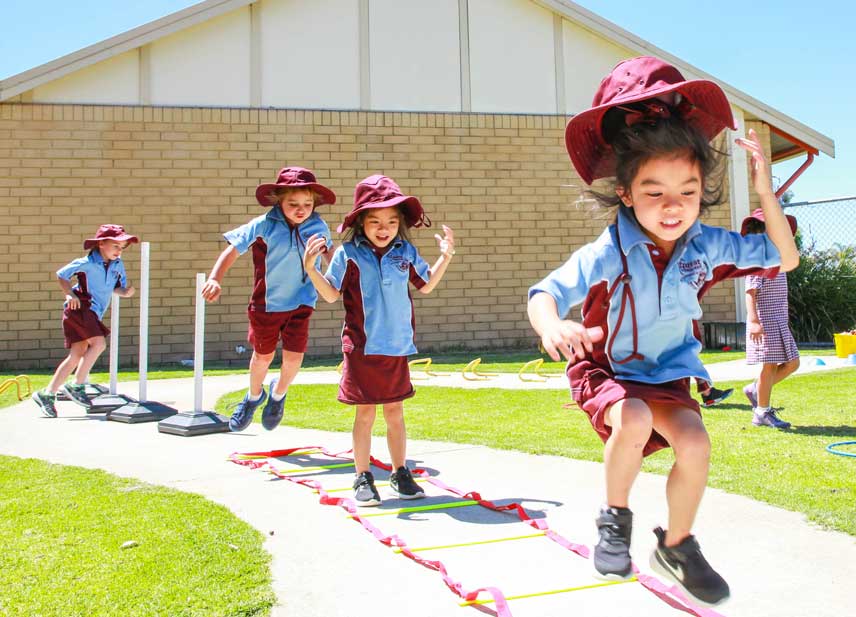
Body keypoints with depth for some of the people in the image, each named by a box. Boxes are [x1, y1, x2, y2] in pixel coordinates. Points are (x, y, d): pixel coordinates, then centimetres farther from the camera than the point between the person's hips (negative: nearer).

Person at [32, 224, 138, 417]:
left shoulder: (118, 265, 9)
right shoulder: (87, 263, -8)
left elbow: (117, 287, 18)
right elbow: (61, 275, 2)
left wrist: (125, 292, -5)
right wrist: (70, 294, -11)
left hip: (93, 314, 7)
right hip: (80, 308, -7)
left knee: (77, 355, 4)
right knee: (99, 343, -21)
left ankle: (47, 394, 11)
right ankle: (77, 386, -10)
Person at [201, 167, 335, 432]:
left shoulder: (319, 226, -7)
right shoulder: (263, 225, -18)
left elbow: (329, 251, 14)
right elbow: (233, 250, -16)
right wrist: (214, 279, -27)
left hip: (301, 303, 1)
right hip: (266, 303, -1)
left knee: (294, 356, -6)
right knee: (263, 355, 15)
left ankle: (278, 393, 29)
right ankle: (254, 396, 47)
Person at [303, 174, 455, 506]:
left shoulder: (406, 252, 3)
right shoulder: (349, 254, -7)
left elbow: (426, 285, 17)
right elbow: (331, 293, -4)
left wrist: (445, 257, 9)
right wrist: (311, 267, -17)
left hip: (397, 348, 3)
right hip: (362, 348, -3)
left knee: (395, 412, 13)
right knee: (365, 413, 5)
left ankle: (400, 473, 25)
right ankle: (363, 478, 17)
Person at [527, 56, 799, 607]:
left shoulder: (707, 245, -14)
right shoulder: (606, 256, -28)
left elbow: (784, 258, -3)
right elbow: (546, 293, -32)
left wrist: (766, 192, -16)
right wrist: (552, 327, -57)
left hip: (668, 372, 4)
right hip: (605, 368, -4)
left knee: (695, 444, -15)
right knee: (633, 421, -34)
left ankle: (677, 545, 14)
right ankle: (615, 518, -3)